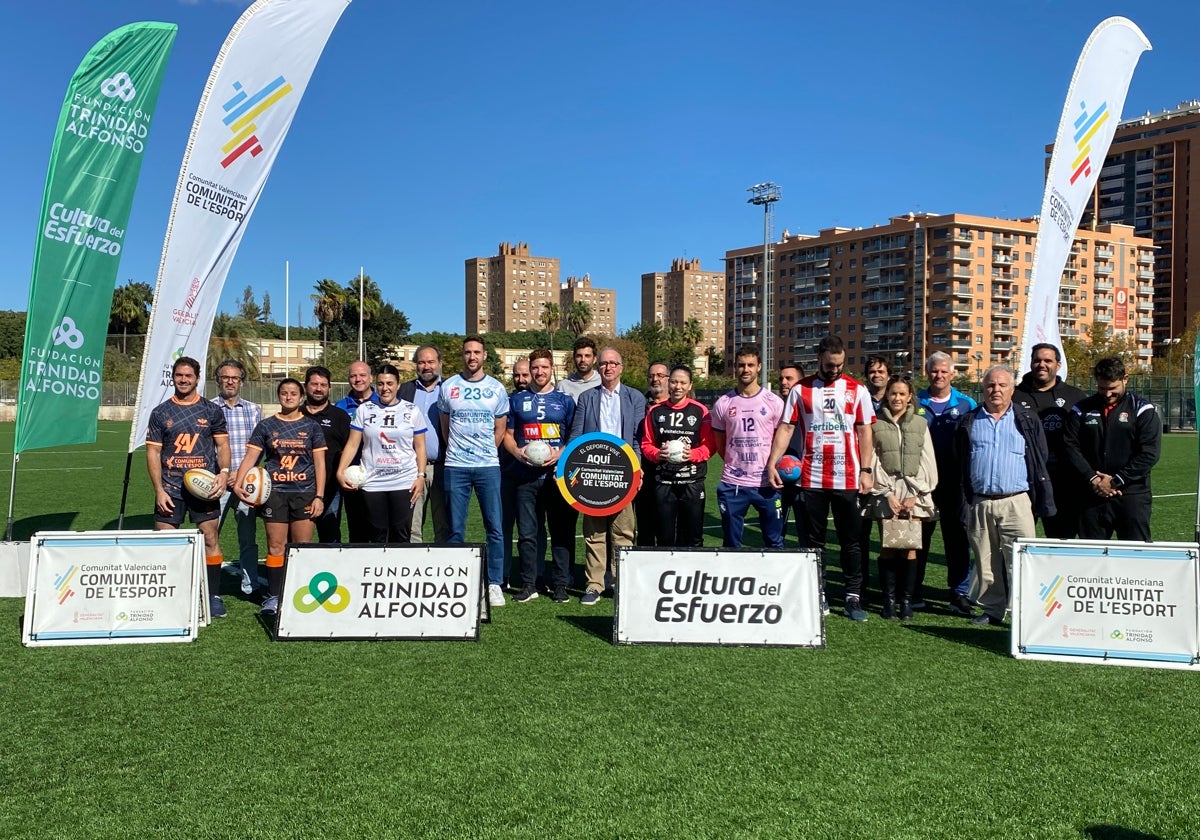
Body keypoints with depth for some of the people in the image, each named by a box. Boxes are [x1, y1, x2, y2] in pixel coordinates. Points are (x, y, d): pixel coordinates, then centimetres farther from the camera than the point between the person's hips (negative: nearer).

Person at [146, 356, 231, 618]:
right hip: (170, 488, 1)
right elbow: (153, 452, 4)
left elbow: (222, 446, 8)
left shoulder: (212, 410, 6)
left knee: (210, 539, 0)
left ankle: (214, 596, 9)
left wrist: (223, 473, -11)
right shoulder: (160, 413, 5)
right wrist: (159, 490, -4)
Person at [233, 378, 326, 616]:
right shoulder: (266, 426, 6)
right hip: (274, 492, 0)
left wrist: (319, 496, -2)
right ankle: (273, 597, 11)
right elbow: (250, 456, 1)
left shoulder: (312, 426, 6)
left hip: (305, 493, 0)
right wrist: (238, 483, -15)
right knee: (276, 546, 2)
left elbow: (319, 463, 4)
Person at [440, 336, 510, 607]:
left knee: (495, 528, -1)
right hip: (455, 467, 0)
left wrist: (484, 452, 11)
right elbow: (445, 427, 16)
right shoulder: (448, 387, 5)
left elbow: (500, 430, 12)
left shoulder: (496, 388, 5)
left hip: (488, 466, 0)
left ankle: (495, 584, 7)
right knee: (456, 530, 4)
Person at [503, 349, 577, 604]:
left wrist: (560, 454, -9)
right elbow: (507, 434, 13)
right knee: (527, 532, 3)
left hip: (557, 474, -1)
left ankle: (561, 584, 9)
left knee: (562, 531, 1)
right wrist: (517, 452, -7)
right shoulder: (517, 399, 12)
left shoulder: (565, 400, 9)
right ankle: (528, 584, 12)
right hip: (525, 475, 1)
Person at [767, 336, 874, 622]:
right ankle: (817, 595, 17)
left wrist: (865, 470, -3)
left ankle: (853, 596, 13)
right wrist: (772, 463, -7)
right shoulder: (800, 389, 4)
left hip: (847, 478, 0)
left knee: (850, 541, 4)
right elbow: (786, 428, 3)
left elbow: (864, 431, 4)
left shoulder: (856, 390, 5)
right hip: (811, 478, 1)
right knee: (812, 540, 7)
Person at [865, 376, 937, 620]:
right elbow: (872, 460, 1)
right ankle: (889, 600, 4)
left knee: (910, 547, -3)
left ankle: (906, 600, 5)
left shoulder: (920, 423, 12)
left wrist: (915, 494, -3)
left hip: (914, 491, 1)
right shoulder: (876, 423, 7)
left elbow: (927, 462, 7)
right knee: (888, 546, -3)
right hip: (885, 491, -1)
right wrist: (887, 493, -8)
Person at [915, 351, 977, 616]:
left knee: (958, 537, 2)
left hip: (955, 483, 0)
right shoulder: (915, 403, 6)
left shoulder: (966, 404, 7)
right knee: (919, 536, 6)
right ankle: (913, 592, 15)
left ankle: (960, 593, 10)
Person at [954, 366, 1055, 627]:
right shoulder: (970, 422, 10)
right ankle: (992, 609, 20)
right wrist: (965, 501, 9)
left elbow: (1040, 463, 6)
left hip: (1016, 501, -2)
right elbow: (959, 464, 14)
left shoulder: (1027, 420, 6)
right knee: (986, 561, 9)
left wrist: (1043, 503, 1)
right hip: (980, 504, 3)